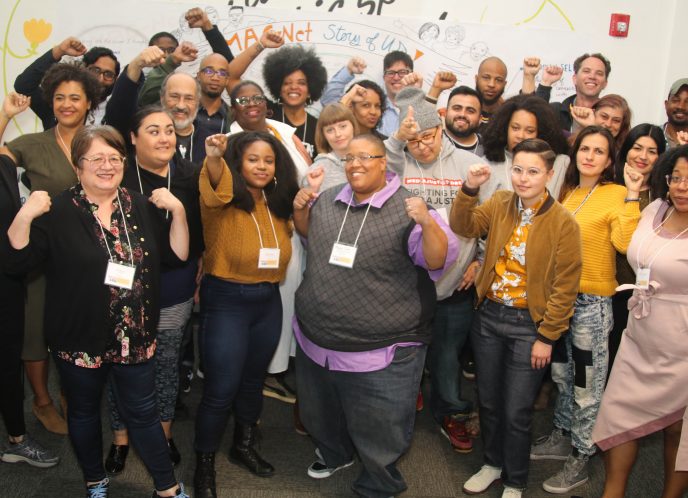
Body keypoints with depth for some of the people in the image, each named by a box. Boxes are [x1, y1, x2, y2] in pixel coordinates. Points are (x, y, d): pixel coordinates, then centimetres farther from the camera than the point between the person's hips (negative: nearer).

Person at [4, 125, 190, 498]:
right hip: (79, 340, -2)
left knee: (143, 412, 14)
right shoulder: (57, 212, -10)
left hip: (136, 338, 2)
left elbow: (177, 255, 2)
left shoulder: (141, 208, 3)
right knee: (84, 412, 17)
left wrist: (178, 211, -11)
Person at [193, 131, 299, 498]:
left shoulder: (278, 205, 4)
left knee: (253, 381, 20)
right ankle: (204, 465, 21)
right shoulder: (224, 200, -13)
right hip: (226, 301, -5)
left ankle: (243, 447, 42)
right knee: (221, 389, 0)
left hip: (268, 302, 6)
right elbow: (215, 189, -38)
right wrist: (213, 159, -59)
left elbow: (291, 240, 21)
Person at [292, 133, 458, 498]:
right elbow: (308, 232, 23)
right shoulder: (328, 201, 4)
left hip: (380, 355, -6)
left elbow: (440, 260, -18)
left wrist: (427, 222, -35)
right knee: (322, 416, 29)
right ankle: (333, 454, 58)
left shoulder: (406, 211, -14)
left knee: (380, 435, 11)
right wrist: (301, 209, 2)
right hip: (316, 342, 6)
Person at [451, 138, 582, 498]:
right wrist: (469, 189, -23)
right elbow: (464, 227, -9)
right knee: (488, 401, 17)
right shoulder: (499, 204, 2)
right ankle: (493, 463, 41)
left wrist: (546, 337, -10)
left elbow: (565, 287, -10)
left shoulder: (563, 223, -12)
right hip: (488, 317, 4)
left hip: (529, 324, -4)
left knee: (516, 412, 5)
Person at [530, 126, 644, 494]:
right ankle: (562, 437, 37)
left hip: (592, 302, -7)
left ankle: (581, 458, 20)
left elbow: (626, 244, -26)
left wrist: (632, 195, -28)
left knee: (587, 383, 5)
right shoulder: (567, 192, 10)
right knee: (561, 374, 20)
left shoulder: (616, 195, -10)